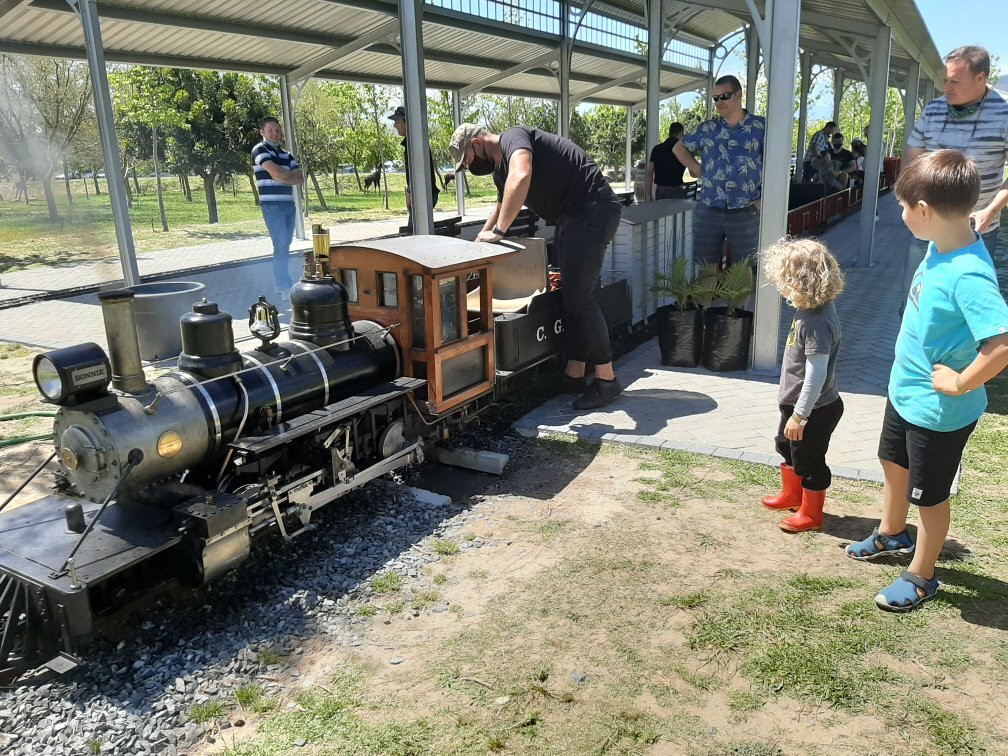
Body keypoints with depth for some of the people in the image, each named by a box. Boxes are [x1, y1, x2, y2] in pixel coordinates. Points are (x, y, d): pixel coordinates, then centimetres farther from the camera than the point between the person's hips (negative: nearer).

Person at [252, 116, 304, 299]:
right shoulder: (260, 150, -3)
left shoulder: (287, 154, 17)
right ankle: (285, 288, -10)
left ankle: (281, 285, 16)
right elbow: (277, 173, -17)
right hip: (272, 206, -7)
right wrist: (290, 174, 3)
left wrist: (282, 178, -9)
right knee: (281, 246, -12)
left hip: (289, 205, 7)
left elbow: (300, 179, 6)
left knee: (285, 246, 9)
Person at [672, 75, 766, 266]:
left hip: (745, 213, -2)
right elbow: (679, 147, 20)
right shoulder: (707, 128, 9)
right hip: (707, 211, 3)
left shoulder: (761, 127, 1)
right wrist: (697, 169, 5)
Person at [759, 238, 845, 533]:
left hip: (814, 409, -10)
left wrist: (800, 415, -23)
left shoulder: (817, 323, -31)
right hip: (796, 402, 10)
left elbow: (816, 375, -29)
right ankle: (791, 494, 49)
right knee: (786, 448, 27)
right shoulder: (810, 308, -1)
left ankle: (811, 514, 30)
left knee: (808, 462, 10)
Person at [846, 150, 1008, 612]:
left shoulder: (968, 275, -33)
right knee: (894, 464, 29)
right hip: (905, 389, 9)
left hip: (937, 410, -9)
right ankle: (891, 534, 55)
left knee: (929, 496, 12)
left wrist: (961, 384, -29)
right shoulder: (941, 245, -6)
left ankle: (921, 577, 35)